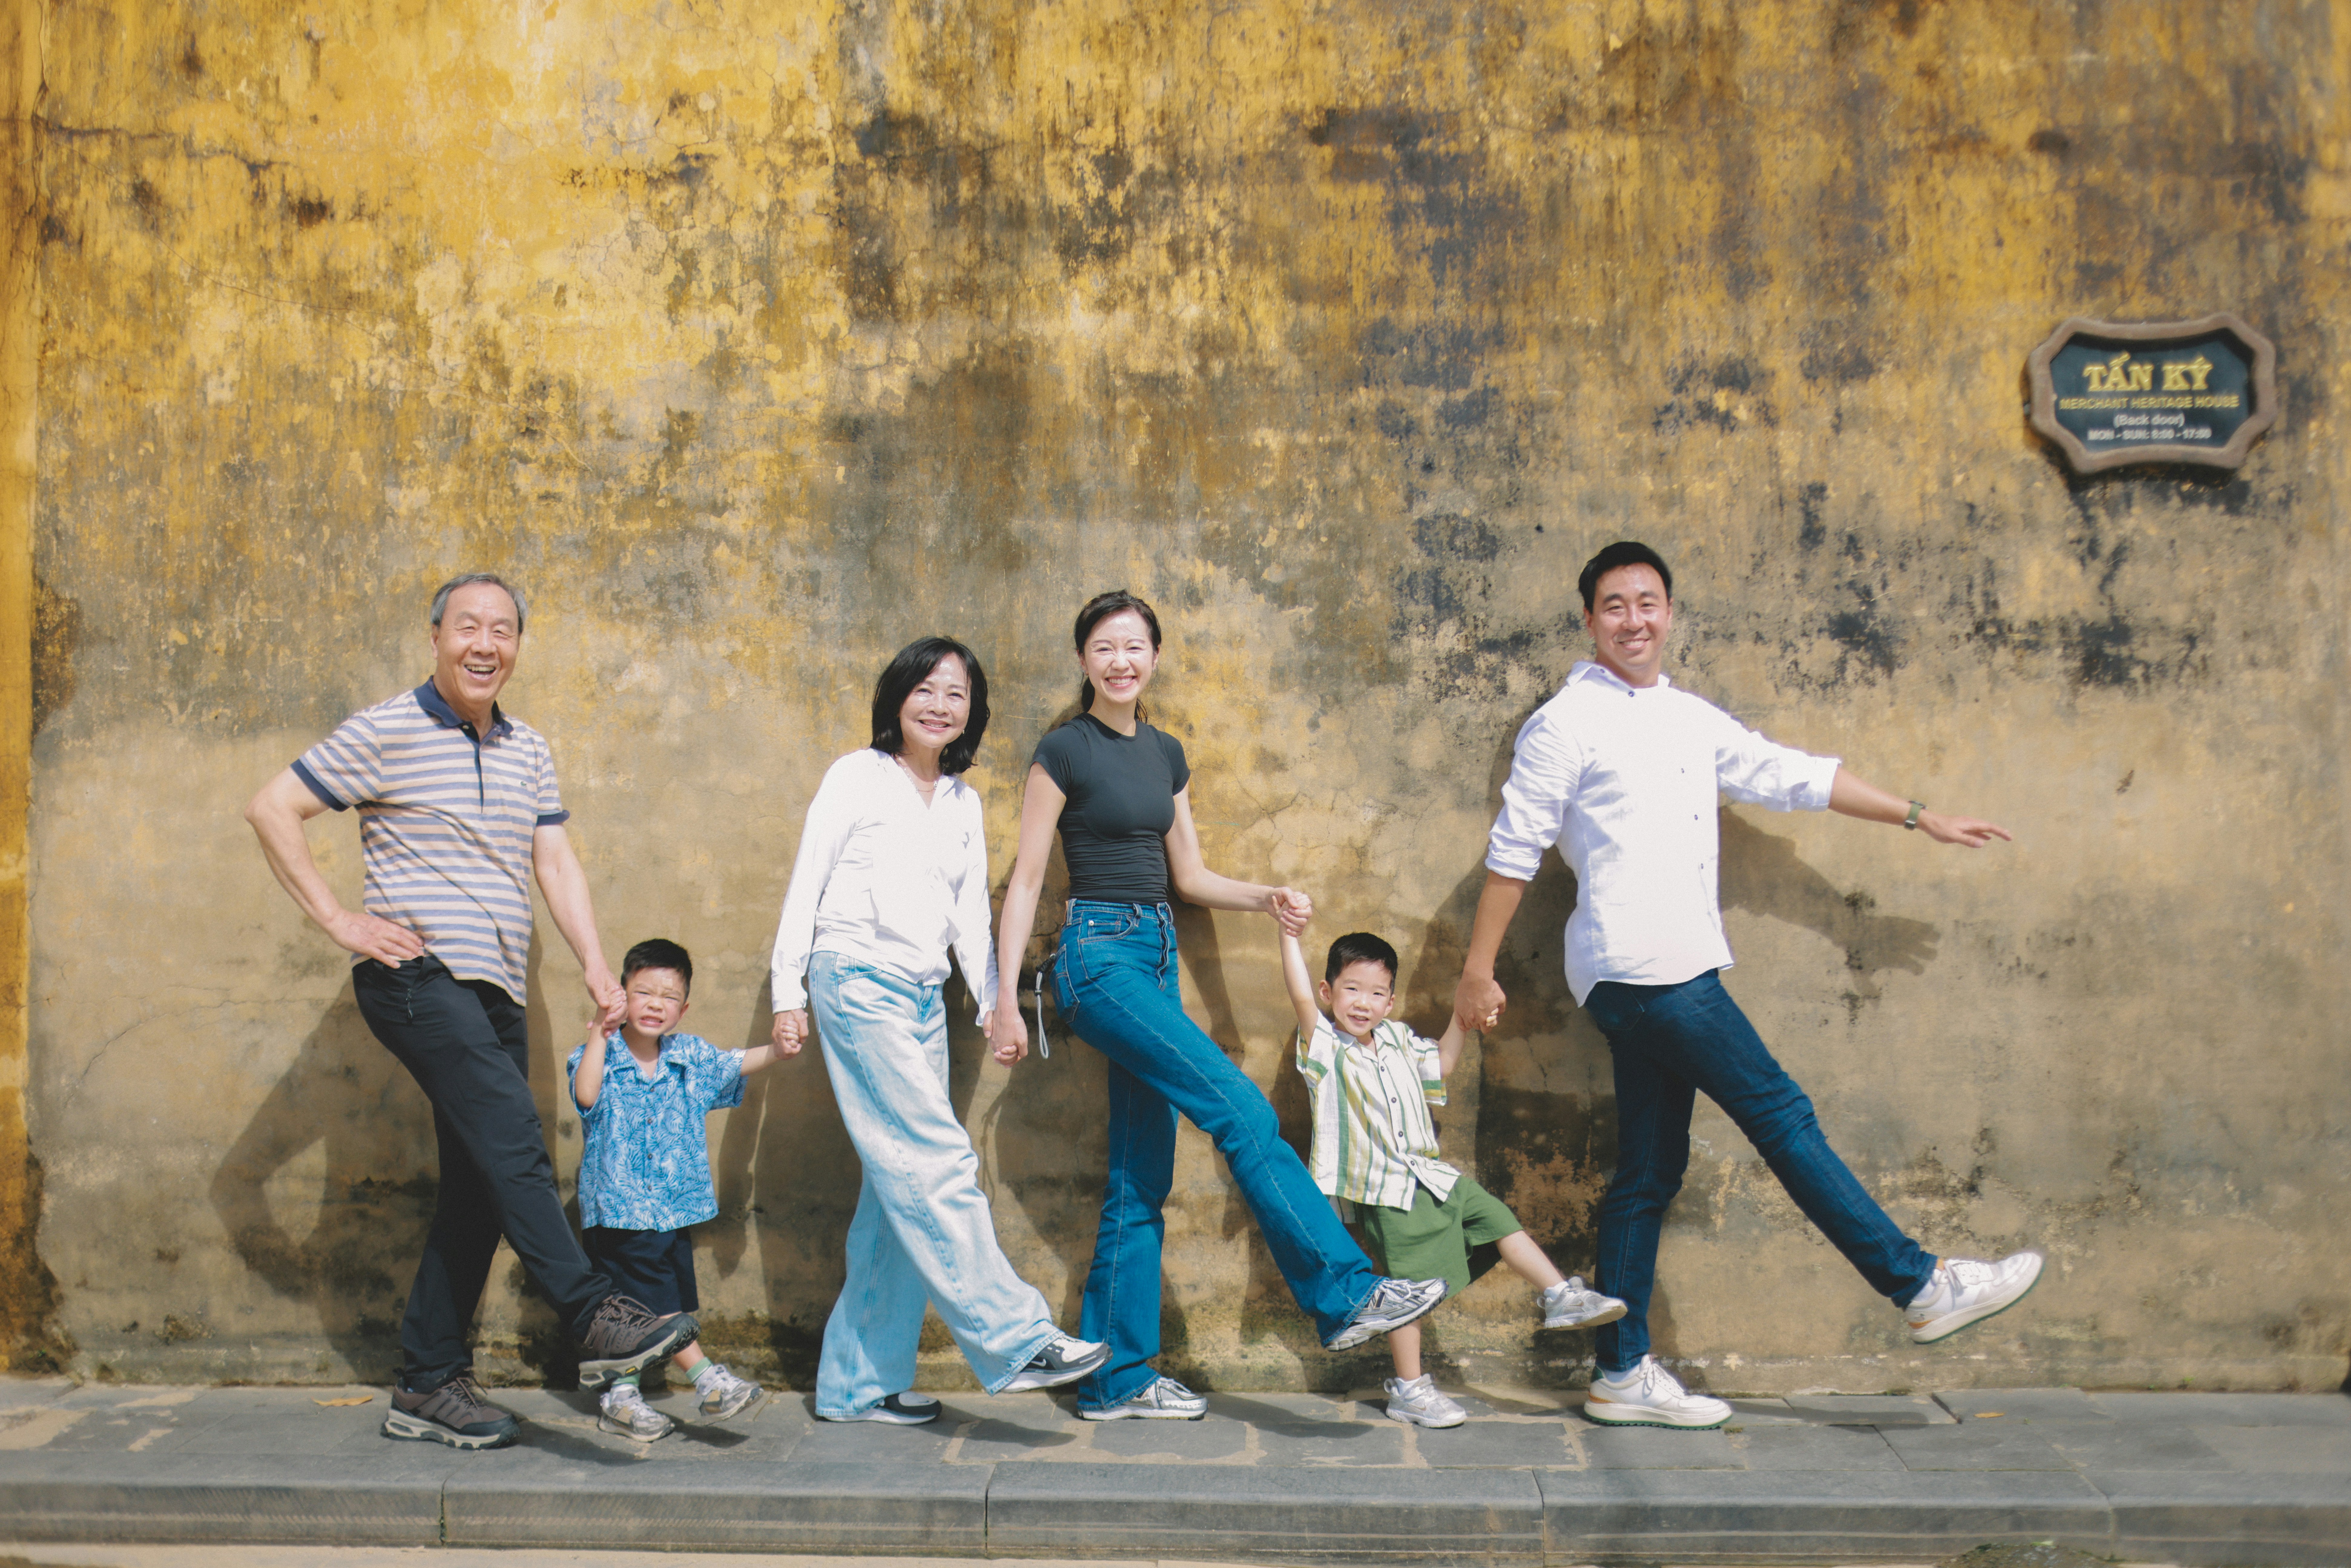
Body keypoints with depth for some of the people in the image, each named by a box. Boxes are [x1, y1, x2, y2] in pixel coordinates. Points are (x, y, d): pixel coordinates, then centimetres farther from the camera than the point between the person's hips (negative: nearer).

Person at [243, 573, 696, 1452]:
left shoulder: (529, 752, 17)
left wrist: (594, 962, 1)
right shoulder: (387, 732, -2)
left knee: (480, 1186, 6)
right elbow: (271, 810, -3)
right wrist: (339, 921, -8)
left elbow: (555, 862, 14)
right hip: (419, 976, -7)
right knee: (513, 1142, -21)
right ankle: (596, 1320, -24)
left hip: (496, 990, 7)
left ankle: (428, 1385, 14)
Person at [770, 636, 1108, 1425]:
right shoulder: (856, 777, 1)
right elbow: (806, 885, 0)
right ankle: (1015, 1339, -14)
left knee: (901, 1193, 3)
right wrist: (788, 992, -4)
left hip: (925, 999, 6)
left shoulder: (965, 803, 17)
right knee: (940, 1166, -14)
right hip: (858, 984, -6)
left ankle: (859, 1382, 9)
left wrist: (995, 1006, 11)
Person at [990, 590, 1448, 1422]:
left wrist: (1269, 898, 1)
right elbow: (1026, 880, -5)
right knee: (1243, 1112, -16)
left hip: (1156, 957, 7)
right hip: (1099, 955, -7)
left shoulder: (1165, 753, 14)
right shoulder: (1066, 751, -5)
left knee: (1140, 1180, 7)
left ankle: (1118, 1379, 13)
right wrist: (1004, 995, -10)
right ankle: (1345, 1294, -10)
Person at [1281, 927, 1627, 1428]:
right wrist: (1291, 935, -26)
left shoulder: (1397, 1040, 12)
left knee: (1499, 1220, 4)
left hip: (1432, 1175, 6)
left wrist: (1460, 1020, 14)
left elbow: (1440, 1065, 26)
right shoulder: (1326, 1047, -8)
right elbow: (1302, 998, -23)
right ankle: (1409, 1390, 6)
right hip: (1388, 1194, -6)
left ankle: (1559, 1297, 17)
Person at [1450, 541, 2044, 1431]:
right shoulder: (1566, 724, -4)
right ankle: (1921, 1288, 5)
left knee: (1650, 1174, 9)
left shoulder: (1693, 721, 18)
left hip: (1678, 972, 8)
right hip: (1637, 966, -8)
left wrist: (1919, 819, 26)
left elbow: (1794, 779, 24)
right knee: (1781, 1117, -4)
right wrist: (1478, 972, -6)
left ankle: (1623, 1376, 14)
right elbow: (1513, 852, -4)